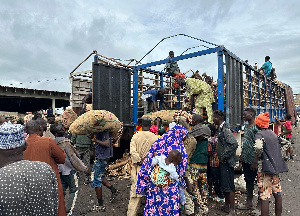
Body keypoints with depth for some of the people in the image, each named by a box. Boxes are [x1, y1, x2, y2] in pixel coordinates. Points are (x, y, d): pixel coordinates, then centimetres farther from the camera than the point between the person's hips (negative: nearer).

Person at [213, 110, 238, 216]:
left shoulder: (225, 129, -19)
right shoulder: (220, 128, 11)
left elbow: (234, 144, -28)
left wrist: (224, 156, -20)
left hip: (227, 161, -10)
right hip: (222, 161, 10)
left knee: (229, 186, -1)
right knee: (224, 185, 20)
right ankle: (226, 205, 36)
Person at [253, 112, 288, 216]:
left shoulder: (259, 134, -13)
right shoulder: (273, 133, 11)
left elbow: (259, 147, -32)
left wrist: (255, 161, -20)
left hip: (265, 169, -8)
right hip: (276, 167, 8)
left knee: (264, 198, -4)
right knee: (277, 194, 19)